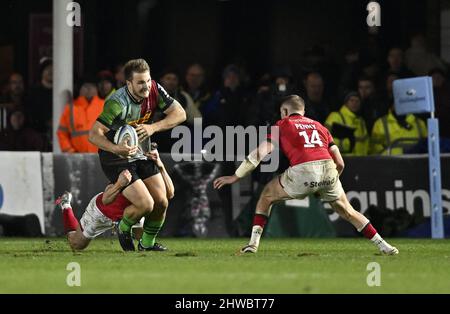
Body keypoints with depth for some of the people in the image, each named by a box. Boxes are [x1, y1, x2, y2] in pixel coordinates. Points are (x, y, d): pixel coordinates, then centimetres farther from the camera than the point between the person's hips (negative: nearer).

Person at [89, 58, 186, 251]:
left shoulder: (154, 90, -11)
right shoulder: (117, 103, -29)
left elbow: (180, 114, -9)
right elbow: (94, 134, -31)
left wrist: (153, 127, -24)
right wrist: (115, 148, -49)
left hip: (141, 155, 6)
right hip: (116, 160, -6)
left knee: (161, 202, 1)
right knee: (145, 204, -18)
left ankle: (147, 243, 26)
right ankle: (123, 229, 14)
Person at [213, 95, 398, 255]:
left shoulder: (282, 125, 19)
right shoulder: (319, 126, 29)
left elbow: (259, 154, 8)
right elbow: (340, 163, 24)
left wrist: (236, 177, 13)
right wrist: (327, 184, 40)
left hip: (303, 171, -4)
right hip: (328, 170, 4)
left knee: (267, 195, 19)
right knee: (347, 212, 24)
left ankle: (253, 243, 11)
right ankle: (383, 246, 21)